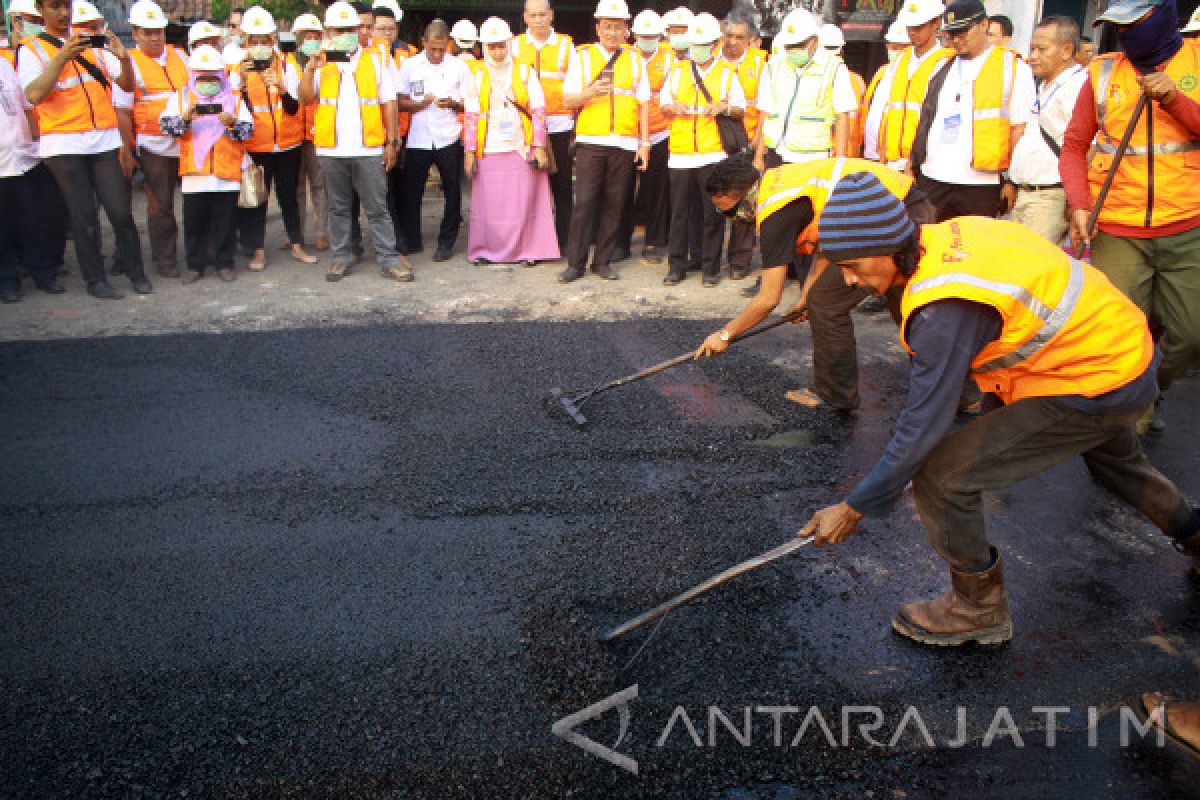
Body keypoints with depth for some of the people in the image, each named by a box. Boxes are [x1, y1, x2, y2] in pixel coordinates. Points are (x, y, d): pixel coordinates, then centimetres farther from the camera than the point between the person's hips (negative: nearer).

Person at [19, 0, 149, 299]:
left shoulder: (95, 45, 14)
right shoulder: (32, 49, 4)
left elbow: (127, 85, 7)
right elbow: (34, 95, -11)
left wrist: (123, 57, -13)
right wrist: (62, 57, -17)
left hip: (105, 140, 2)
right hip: (63, 144, -2)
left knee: (120, 210, -2)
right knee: (84, 215, 1)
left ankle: (133, 268, 14)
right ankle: (95, 279, 11)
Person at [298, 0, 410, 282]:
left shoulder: (374, 60, 10)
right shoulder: (321, 63, 10)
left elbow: (388, 102, 7)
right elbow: (306, 97, -2)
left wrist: (391, 141, 0)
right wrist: (310, 69, -17)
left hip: (368, 148, -1)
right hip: (331, 149, 2)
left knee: (377, 207, -1)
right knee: (338, 208, 9)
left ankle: (389, 258, 1)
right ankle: (342, 256, 17)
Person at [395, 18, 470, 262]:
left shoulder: (459, 67, 6)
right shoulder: (410, 66, 7)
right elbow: (399, 102, 6)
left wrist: (452, 103, -14)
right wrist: (420, 104, -13)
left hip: (448, 139, 0)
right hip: (418, 139, 1)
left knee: (452, 192, 2)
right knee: (411, 191, 3)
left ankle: (446, 242, 14)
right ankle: (411, 241, 16)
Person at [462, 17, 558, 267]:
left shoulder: (525, 72, 7)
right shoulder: (478, 77, 10)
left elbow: (539, 111, 4)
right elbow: (471, 117, 9)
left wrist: (539, 147, -4)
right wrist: (470, 152, 3)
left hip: (522, 149, -1)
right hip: (489, 151, 1)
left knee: (524, 202, -3)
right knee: (489, 204, 0)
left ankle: (527, 250, 7)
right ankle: (488, 250, 12)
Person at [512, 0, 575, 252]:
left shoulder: (565, 45, 8)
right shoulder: (514, 46, 10)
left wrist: (577, 125, 3)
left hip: (559, 127, -1)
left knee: (562, 186, 1)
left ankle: (562, 240, 9)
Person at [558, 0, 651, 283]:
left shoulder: (635, 60, 14)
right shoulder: (582, 56, 9)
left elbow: (643, 104, 13)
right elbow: (568, 100, 5)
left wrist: (645, 142, 5)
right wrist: (591, 92, -15)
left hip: (624, 143, 2)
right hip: (590, 142, -2)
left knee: (613, 204, 2)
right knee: (584, 202, -6)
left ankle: (603, 260, 12)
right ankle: (576, 263, 1)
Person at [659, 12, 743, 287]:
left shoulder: (727, 73, 8)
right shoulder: (677, 71, 15)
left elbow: (741, 109, 8)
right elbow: (664, 104, 18)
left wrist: (724, 107, -13)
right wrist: (673, 107, -5)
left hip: (713, 152, -2)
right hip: (680, 152, 2)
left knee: (712, 212, -1)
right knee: (679, 211, 2)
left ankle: (710, 266, 8)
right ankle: (677, 265, 10)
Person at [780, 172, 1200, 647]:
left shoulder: (947, 309, -35)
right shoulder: (948, 234, -10)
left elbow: (924, 426, -30)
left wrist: (855, 508, -20)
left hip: (1093, 389, -9)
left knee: (939, 476, -12)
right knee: (1116, 460, 39)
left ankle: (980, 608, 10)